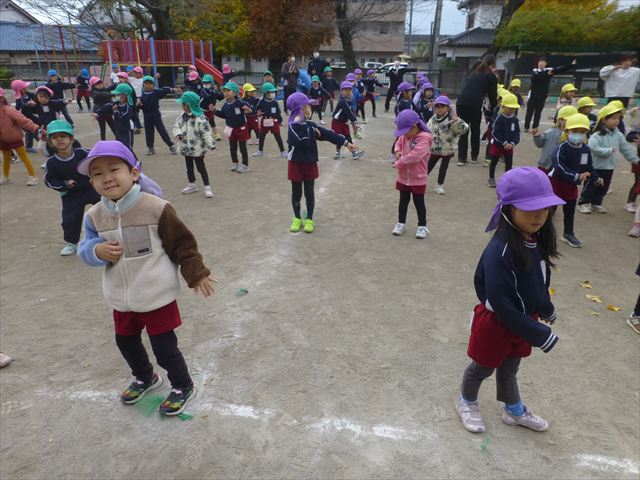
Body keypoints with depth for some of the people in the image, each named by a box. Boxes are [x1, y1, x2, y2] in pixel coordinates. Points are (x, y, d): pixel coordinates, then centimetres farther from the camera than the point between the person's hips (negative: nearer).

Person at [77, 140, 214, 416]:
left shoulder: (155, 207, -18)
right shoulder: (94, 216, -3)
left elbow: (182, 243, -11)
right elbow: (85, 250, 7)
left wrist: (197, 274, -10)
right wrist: (97, 251, -16)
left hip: (157, 296, -6)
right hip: (122, 299, 6)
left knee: (164, 348, 4)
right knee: (126, 342, 23)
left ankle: (183, 386, 32)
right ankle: (144, 378, 52)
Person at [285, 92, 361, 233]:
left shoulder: (310, 125, 5)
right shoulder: (293, 127, -15)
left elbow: (327, 134, 5)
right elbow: (303, 142, -28)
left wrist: (346, 143, 5)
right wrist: (313, 134, -11)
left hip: (310, 163, 5)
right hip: (296, 164, -5)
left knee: (309, 192, 8)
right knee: (296, 192, 7)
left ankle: (309, 219, 18)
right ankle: (297, 219, 21)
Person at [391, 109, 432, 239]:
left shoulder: (424, 138, -22)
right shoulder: (404, 136, 1)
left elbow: (414, 156, -31)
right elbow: (398, 143, 20)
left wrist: (398, 163, -21)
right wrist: (397, 151, -5)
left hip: (418, 178, -6)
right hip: (403, 177, 6)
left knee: (419, 202, 6)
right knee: (403, 201, 16)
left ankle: (422, 226, 20)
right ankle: (401, 223, 29)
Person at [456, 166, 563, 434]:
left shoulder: (538, 241, -8)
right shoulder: (499, 251, -34)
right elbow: (501, 304, -32)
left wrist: (546, 309, 23)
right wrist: (539, 334, -26)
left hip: (524, 319, 7)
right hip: (496, 323, -6)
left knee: (509, 369, 28)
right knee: (483, 369, 18)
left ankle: (515, 411, 51)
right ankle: (467, 402, 46)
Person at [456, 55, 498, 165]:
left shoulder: (474, 73, 27)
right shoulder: (491, 76, 11)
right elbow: (492, 95, 10)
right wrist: (493, 108, 24)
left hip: (461, 102, 4)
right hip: (475, 105, -4)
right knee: (475, 131, 13)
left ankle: (461, 158, 3)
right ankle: (474, 157, 23)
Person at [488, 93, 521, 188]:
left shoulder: (515, 119, -3)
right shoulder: (499, 118, -17)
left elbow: (517, 133, -1)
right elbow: (495, 133, -19)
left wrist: (513, 143, -17)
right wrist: (504, 143, -21)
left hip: (509, 146, 4)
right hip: (497, 144, -4)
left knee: (509, 163, 8)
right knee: (494, 162, 8)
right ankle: (491, 179, 23)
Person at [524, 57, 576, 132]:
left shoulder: (549, 70, 4)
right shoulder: (534, 71, -4)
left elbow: (561, 69, 4)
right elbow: (534, 78, -25)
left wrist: (572, 65, -2)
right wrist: (546, 74, -31)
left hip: (542, 96, 2)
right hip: (533, 95, -2)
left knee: (538, 113, 6)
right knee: (529, 112, 1)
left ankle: (535, 128, 10)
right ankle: (526, 127, 9)